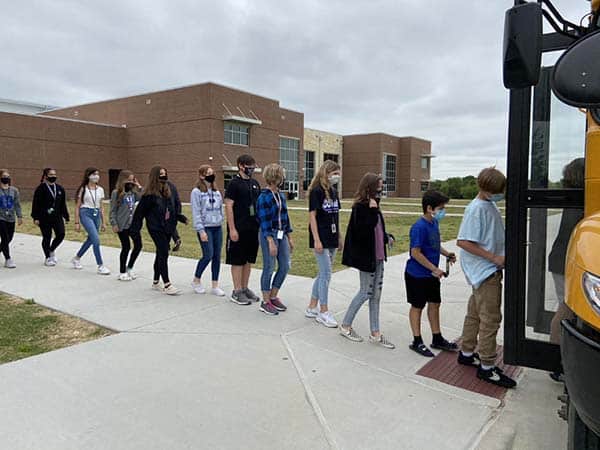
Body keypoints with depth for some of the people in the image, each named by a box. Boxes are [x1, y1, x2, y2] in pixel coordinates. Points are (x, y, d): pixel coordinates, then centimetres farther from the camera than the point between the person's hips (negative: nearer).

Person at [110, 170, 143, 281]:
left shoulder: (133, 192, 7)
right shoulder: (116, 193, -7)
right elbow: (113, 210, -8)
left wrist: (140, 188, 0)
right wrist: (114, 224, -12)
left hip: (133, 224, 5)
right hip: (122, 226, -5)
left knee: (138, 245, 4)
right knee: (126, 247, 1)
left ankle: (129, 268, 24)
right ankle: (122, 273, 18)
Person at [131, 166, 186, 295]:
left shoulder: (169, 191, 9)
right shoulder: (149, 194, -11)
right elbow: (139, 212, -10)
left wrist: (182, 218, 10)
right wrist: (135, 229, -13)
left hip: (167, 228, 7)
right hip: (156, 228, -7)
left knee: (161, 254, 15)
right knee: (163, 254, -10)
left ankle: (155, 282, 28)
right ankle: (167, 285, -5)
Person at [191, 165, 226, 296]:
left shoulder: (217, 192, 14)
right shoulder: (197, 192, -5)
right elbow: (196, 213, -10)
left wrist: (221, 223, 9)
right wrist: (201, 231, -15)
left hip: (217, 228, 6)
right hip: (205, 228, -6)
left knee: (217, 256, 4)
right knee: (208, 255, -9)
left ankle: (215, 286, 13)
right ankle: (196, 280, 14)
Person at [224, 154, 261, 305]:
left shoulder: (255, 183, 12)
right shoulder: (234, 183, -8)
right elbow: (228, 206, -12)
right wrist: (232, 229, -16)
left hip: (253, 229, 7)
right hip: (239, 229, -7)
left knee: (249, 260, 13)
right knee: (237, 261, 2)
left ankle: (245, 288, 25)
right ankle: (237, 292, 12)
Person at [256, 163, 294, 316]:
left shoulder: (281, 195, 10)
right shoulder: (264, 197, -13)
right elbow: (265, 221, -16)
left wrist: (290, 237, 14)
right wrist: (271, 242, -20)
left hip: (281, 234, 8)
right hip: (269, 234, -8)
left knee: (285, 266, 9)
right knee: (269, 268, -1)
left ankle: (273, 296, 24)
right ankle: (265, 302, 13)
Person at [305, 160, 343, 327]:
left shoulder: (333, 191, 12)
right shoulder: (316, 191, -10)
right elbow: (312, 215, -14)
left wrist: (339, 237, 16)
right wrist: (316, 240, -19)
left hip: (332, 239, 8)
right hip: (321, 239, -8)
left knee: (323, 274, 12)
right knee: (326, 274, -5)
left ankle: (312, 308, 24)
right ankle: (323, 312, 7)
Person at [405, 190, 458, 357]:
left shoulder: (434, 223, 5)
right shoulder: (419, 227, -23)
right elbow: (416, 253, -24)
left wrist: (447, 253, 3)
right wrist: (434, 269, -20)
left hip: (431, 274, 9)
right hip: (417, 275, -9)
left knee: (434, 304, 16)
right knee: (417, 306, 5)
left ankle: (437, 339, 31)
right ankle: (417, 342, 19)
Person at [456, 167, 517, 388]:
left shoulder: (491, 205, 9)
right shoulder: (477, 208, -17)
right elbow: (463, 242, -22)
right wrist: (494, 258, -19)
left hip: (491, 270, 9)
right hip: (484, 271, -8)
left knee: (475, 314, 16)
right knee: (490, 318, -3)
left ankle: (466, 353, 29)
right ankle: (487, 367, 6)